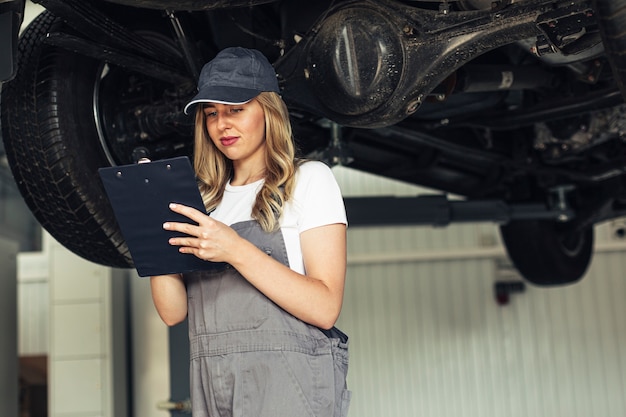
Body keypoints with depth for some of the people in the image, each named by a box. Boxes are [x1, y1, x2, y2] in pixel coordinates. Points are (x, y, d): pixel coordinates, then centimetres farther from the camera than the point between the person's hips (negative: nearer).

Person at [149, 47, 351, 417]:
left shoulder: (309, 180, 4)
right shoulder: (205, 199, 18)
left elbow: (325, 309, -9)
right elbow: (174, 312, 9)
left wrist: (236, 250, -17)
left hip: (290, 385, -3)